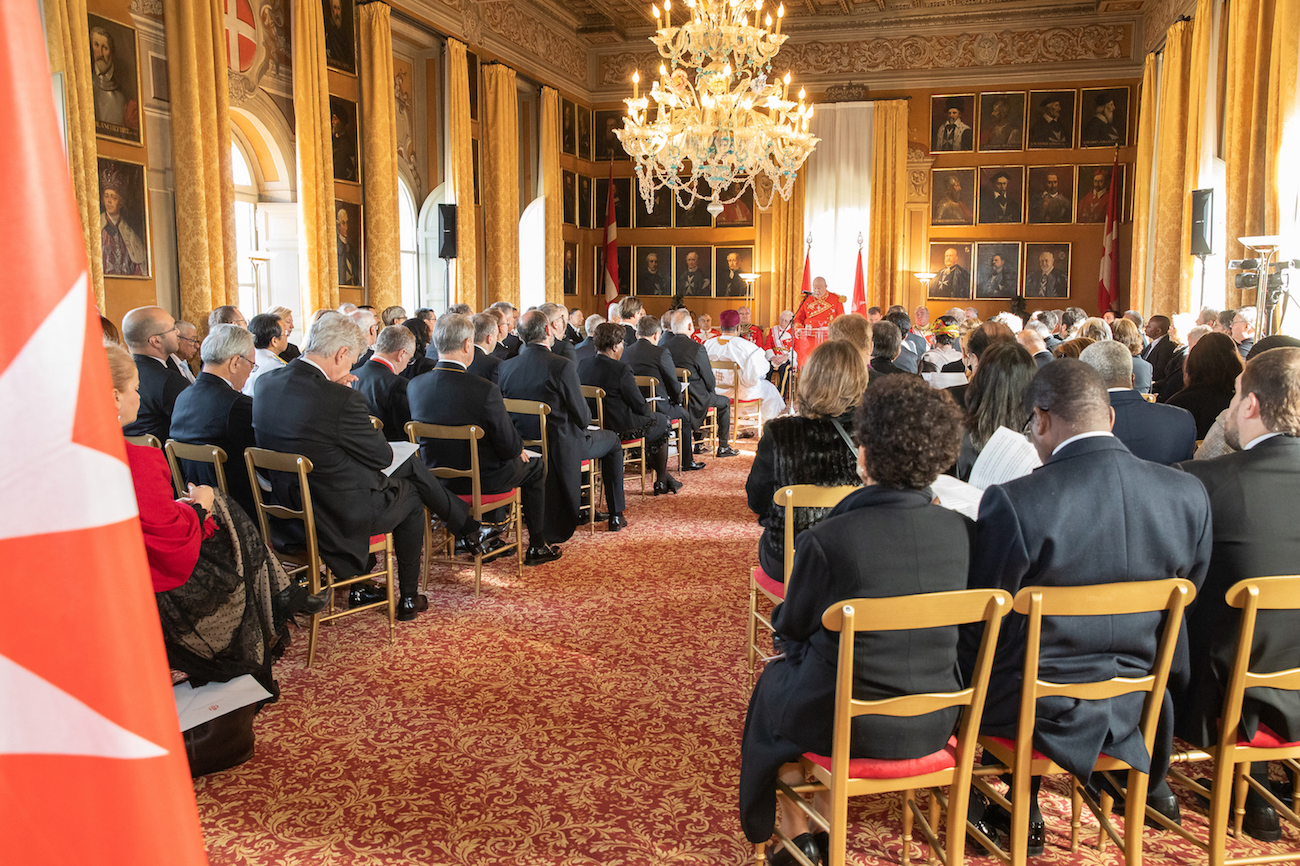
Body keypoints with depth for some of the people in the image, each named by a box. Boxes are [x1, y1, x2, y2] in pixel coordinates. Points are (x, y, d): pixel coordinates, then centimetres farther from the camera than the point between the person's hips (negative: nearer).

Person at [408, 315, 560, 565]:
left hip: (434, 478, 6)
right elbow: (509, 446, -19)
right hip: (479, 482, -6)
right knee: (535, 467, 21)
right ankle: (537, 547, 28)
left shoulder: (415, 385, -9)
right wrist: (519, 449, 6)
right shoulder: (485, 389, -27)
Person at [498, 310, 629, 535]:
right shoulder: (562, 366, -22)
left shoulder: (505, 367, -6)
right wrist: (583, 422, 8)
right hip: (560, 447, -6)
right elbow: (583, 418, -15)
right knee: (612, 441, 21)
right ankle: (615, 515, 25)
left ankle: (583, 507, 42)